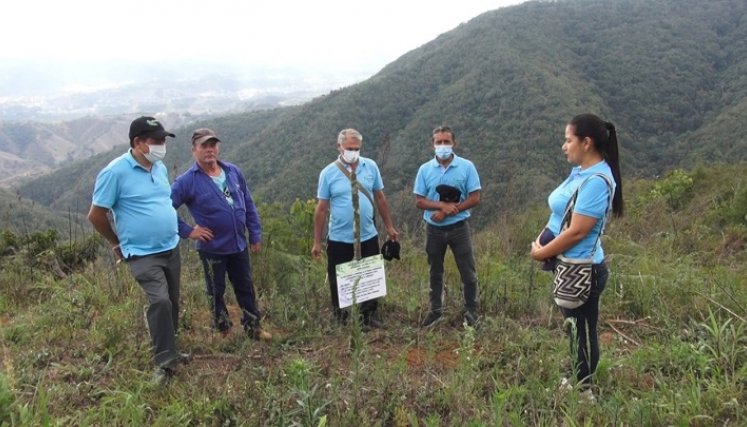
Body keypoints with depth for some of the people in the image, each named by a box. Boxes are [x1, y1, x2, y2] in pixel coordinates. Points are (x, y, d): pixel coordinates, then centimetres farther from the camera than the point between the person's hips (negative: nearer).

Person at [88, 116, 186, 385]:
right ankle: (164, 362, -6)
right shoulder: (115, 172, -15)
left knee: (172, 303, 14)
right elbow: (96, 215, -8)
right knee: (160, 301, -20)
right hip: (142, 254, -7)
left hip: (171, 248, 7)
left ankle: (167, 350, 34)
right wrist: (117, 244, 3)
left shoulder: (160, 168, 5)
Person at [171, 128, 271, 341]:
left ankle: (253, 327, 30)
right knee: (216, 291, 13)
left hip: (239, 244, 4)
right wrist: (188, 231, -15)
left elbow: (249, 205, 7)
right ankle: (223, 331, 31)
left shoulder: (233, 171, 1)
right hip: (212, 248, -4)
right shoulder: (187, 181, -13)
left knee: (245, 287, 15)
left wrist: (255, 235, 6)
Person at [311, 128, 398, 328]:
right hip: (339, 239, -2)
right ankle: (341, 320, 25)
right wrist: (317, 242, -4)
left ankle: (368, 316, 30)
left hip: (368, 236, 3)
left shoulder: (371, 167, -1)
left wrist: (389, 226, 9)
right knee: (339, 282, 9)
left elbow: (380, 198, 8)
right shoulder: (328, 173, -8)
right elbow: (321, 208, -5)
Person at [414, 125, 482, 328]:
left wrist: (449, 211, -17)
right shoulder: (425, 169, -1)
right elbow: (419, 201, -4)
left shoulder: (466, 166, -6)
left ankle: (471, 311, 20)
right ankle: (436, 310, 29)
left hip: (458, 227, -2)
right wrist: (443, 205, -20)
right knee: (435, 272, 15)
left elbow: (474, 199, -8)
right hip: (434, 229, 2)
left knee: (468, 272, 5)